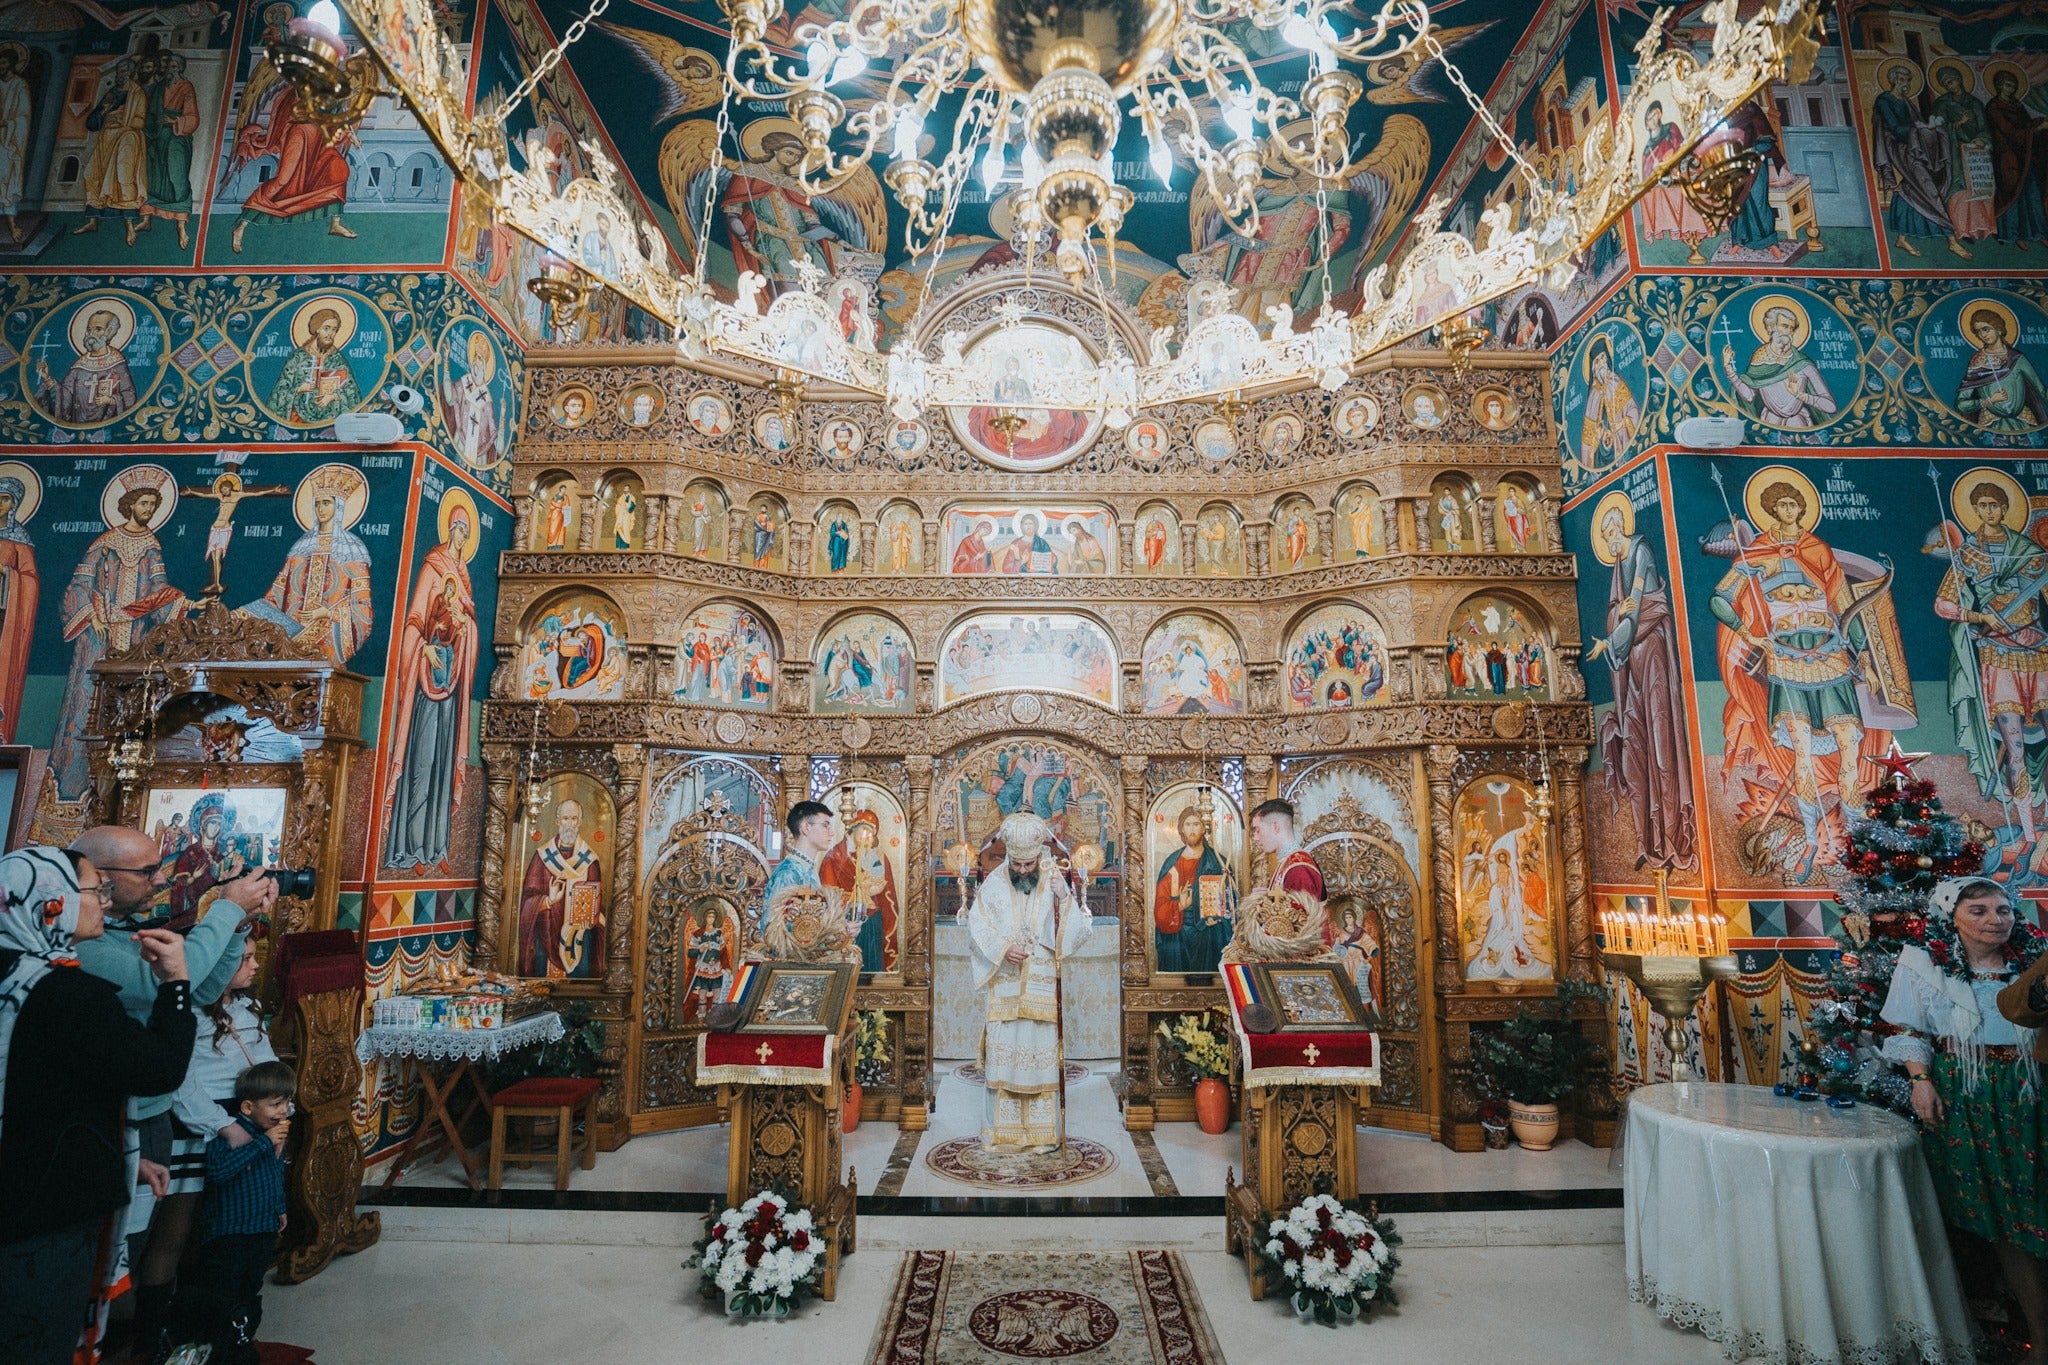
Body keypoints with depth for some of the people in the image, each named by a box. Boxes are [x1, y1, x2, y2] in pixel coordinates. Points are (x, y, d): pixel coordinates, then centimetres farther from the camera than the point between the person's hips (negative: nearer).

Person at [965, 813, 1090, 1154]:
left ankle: (1044, 1133, 14)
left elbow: (1078, 932, -5)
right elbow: (976, 927, -3)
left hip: (1043, 989, 0)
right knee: (1003, 1056, 2)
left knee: (1043, 1055, 3)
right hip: (1004, 989, 0)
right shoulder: (993, 884, -1)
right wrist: (1003, 949, -18)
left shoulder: (1055, 882, 0)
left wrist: (1064, 898, -20)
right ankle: (1003, 1132, 13)